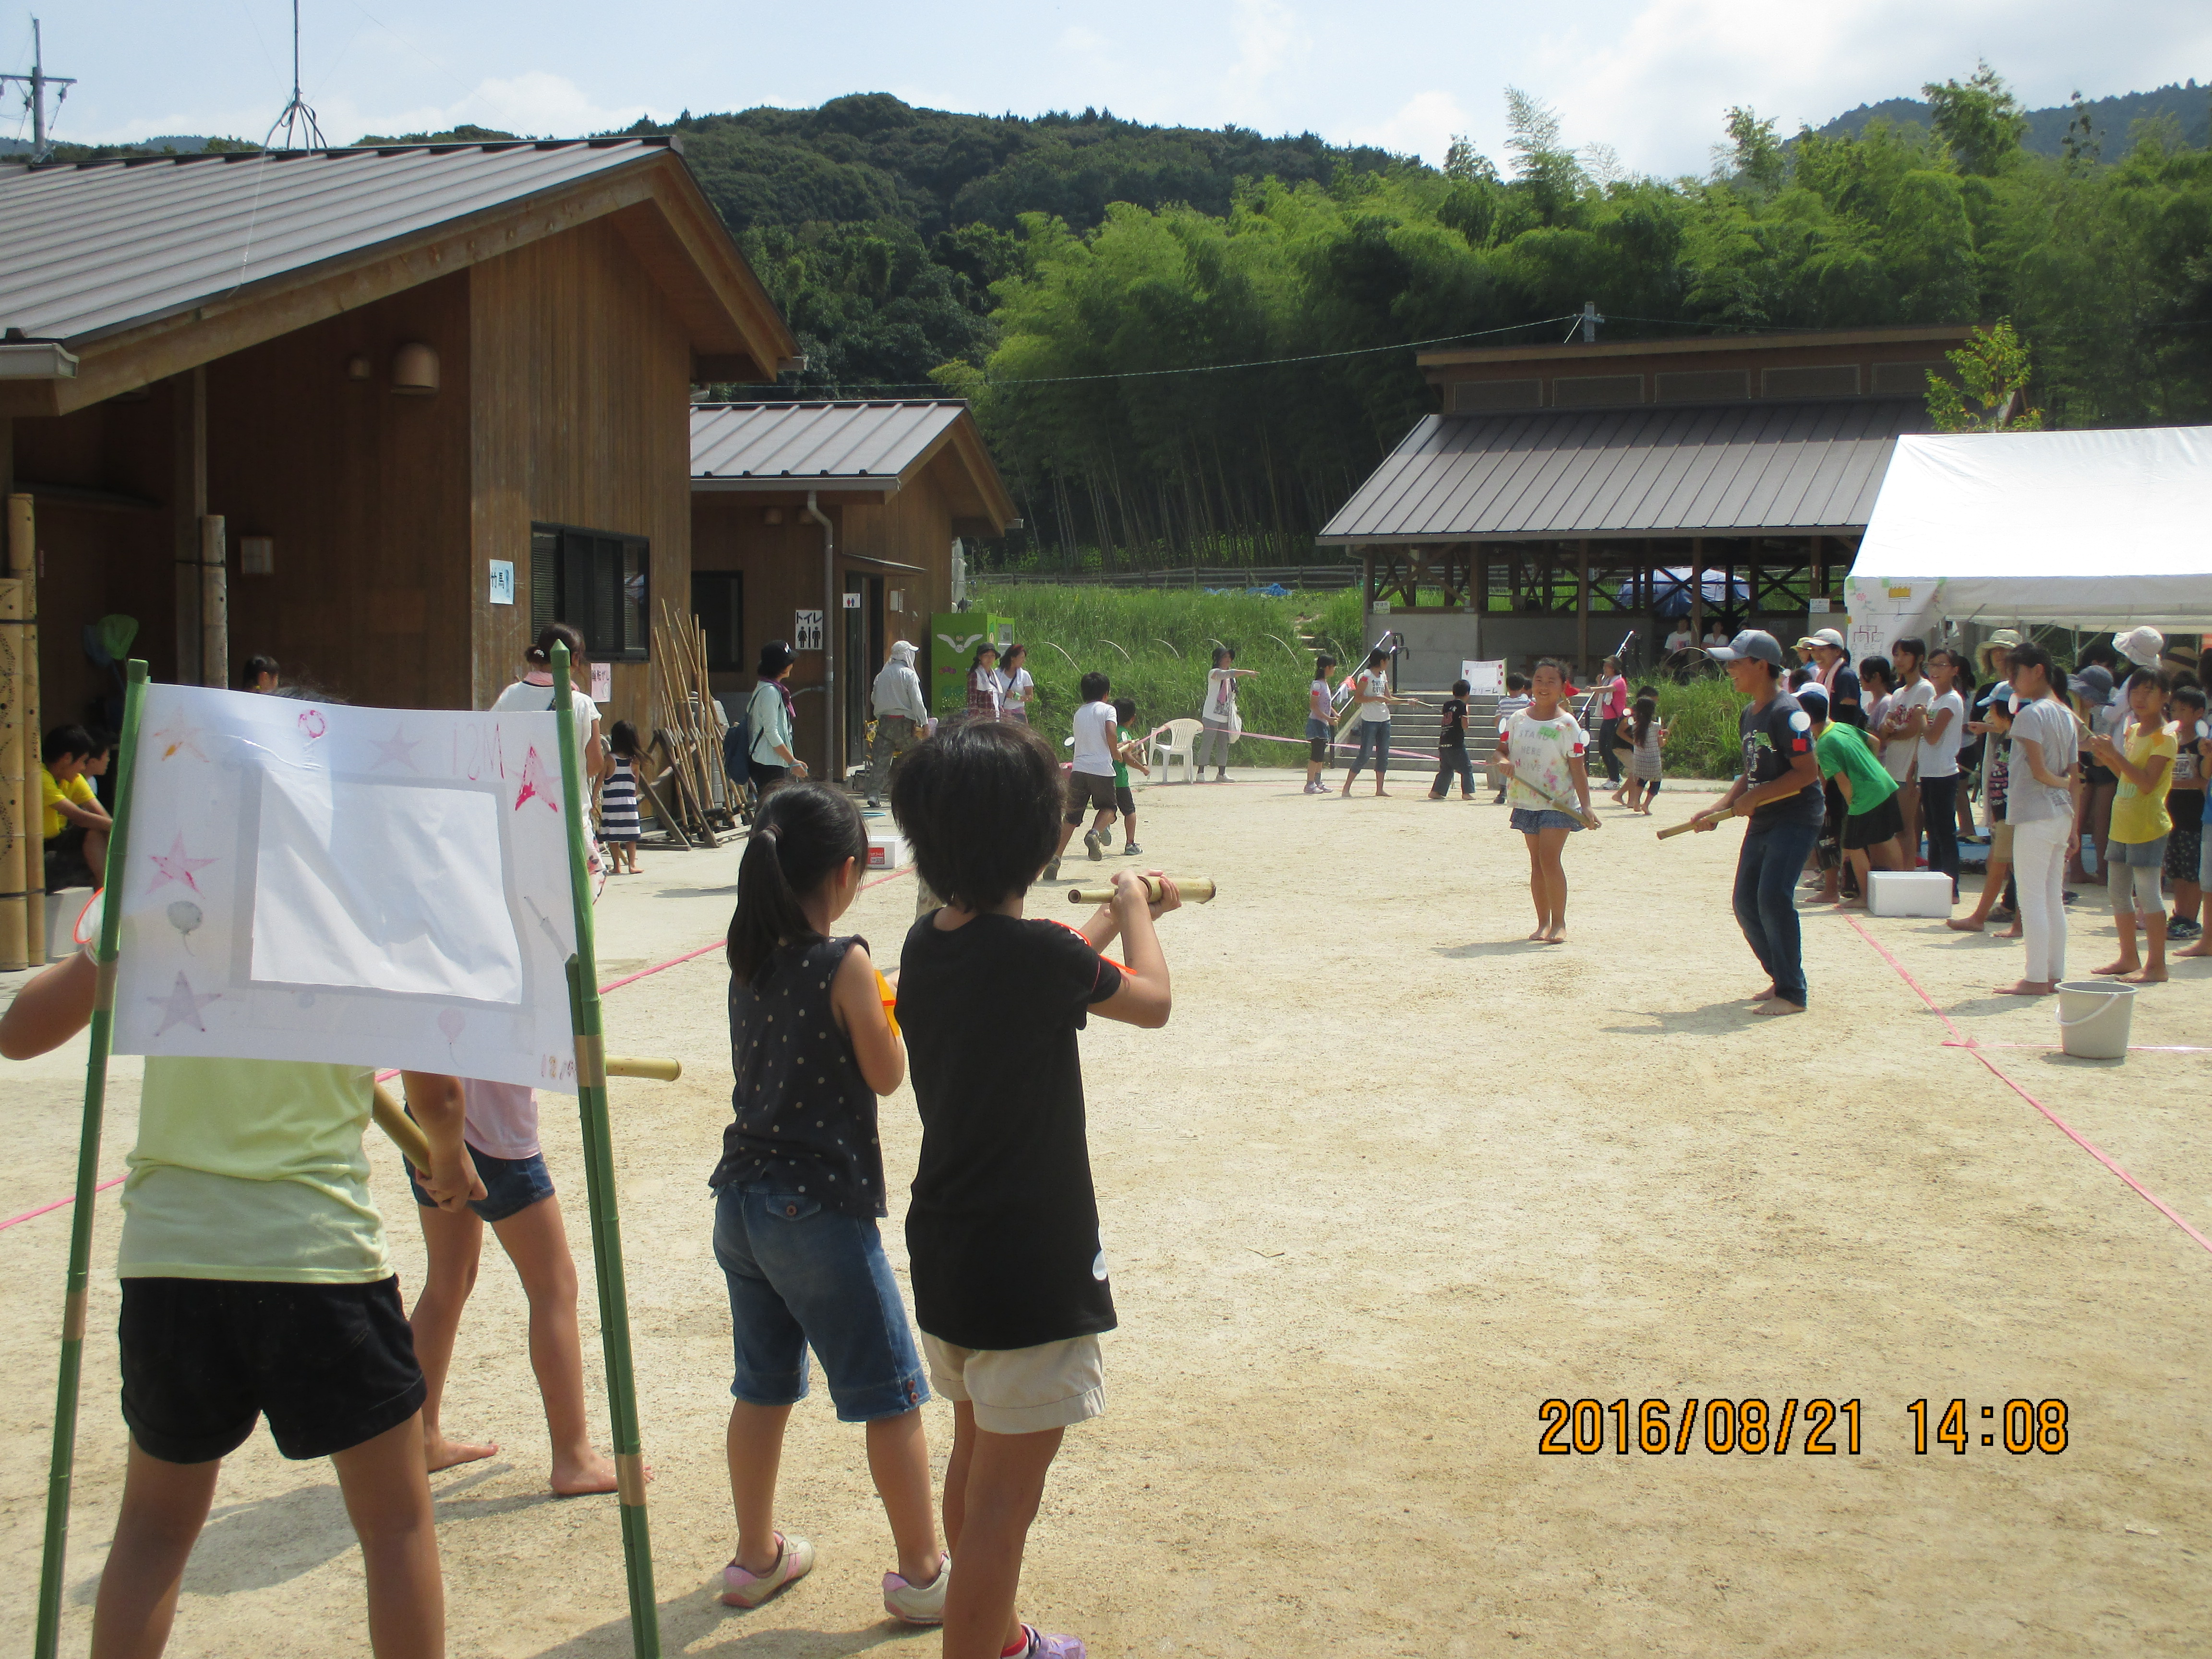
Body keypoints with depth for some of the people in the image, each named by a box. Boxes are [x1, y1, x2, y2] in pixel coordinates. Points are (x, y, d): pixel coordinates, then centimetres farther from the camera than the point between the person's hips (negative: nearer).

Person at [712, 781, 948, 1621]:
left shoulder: (749, 959, 4)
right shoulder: (843, 963, -16)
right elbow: (887, 1075, -8)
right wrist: (891, 1009, 7)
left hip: (742, 1201, 7)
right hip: (821, 1209, -7)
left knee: (763, 1386, 21)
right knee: (891, 1394, 7)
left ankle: (756, 1556, 34)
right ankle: (922, 1574, 16)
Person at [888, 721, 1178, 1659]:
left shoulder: (929, 943, -1)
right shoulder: (1036, 954, -23)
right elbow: (1151, 1002, -5)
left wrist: (1117, 917, 27)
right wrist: (1133, 908, 11)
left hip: (944, 1254, 9)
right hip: (1029, 1271, -9)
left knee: (976, 1459, 25)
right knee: (1003, 1501, 1)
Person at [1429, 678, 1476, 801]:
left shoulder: (1447, 704, 12)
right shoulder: (1462, 705, -7)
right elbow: (1465, 726, -10)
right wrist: (1467, 713, 4)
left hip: (1443, 743, 6)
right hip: (1457, 744, -6)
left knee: (1445, 769, 14)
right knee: (1466, 768, 3)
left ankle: (1436, 791, 8)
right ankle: (1467, 792, -2)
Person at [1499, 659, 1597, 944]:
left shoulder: (1567, 725, -6)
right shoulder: (1518, 719, 7)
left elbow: (1578, 768, -7)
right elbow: (1503, 749, 15)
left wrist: (1586, 806, -13)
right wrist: (1503, 761, -10)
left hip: (1558, 803, -5)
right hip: (1527, 801, 5)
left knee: (1549, 859, -13)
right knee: (1536, 862, 7)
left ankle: (1559, 923, -4)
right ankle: (1543, 922, 14)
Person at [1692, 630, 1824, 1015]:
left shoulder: (1788, 713, -15)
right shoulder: (1748, 716, 13)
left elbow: (1807, 772, -20)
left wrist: (1755, 797, -19)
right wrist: (1719, 808, 10)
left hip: (1796, 819, -10)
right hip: (1762, 822, 10)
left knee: (1773, 896, -19)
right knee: (1746, 902, 9)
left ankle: (1792, 994, -11)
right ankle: (1781, 979, 23)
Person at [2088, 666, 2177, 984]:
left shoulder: (2165, 737, -12)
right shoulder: (2132, 731, 12)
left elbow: (2147, 782, -22)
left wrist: (2115, 754, -25)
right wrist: (2106, 756, 4)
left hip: (2147, 826, -9)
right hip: (2123, 823, 9)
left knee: (2146, 892, -8)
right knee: (2118, 890, 13)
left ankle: (2156, 965, -4)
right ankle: (2129, 958, 22)